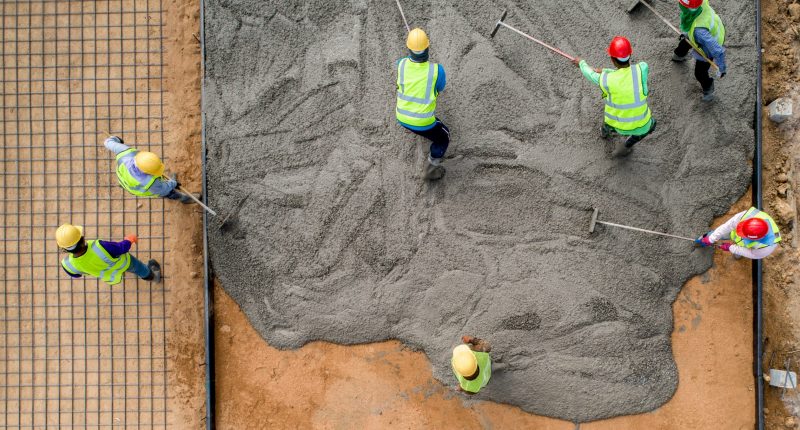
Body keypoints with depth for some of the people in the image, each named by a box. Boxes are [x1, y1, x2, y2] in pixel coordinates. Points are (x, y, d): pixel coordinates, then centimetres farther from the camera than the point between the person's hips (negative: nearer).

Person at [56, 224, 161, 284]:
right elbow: (123, 247, -28)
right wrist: (130, 239, -5)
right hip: (123, 263, -3)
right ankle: (151, 275, 66)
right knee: (137, 266, 33)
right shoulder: (100, 247, -50)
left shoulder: (68, 264, -37)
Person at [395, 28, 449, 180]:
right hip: (423, 122, -4)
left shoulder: (401, 64, -15)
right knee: (444, 137, 25)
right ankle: (432, 169, 30)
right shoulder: (437, 70, -24)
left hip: (402, 117, 4)